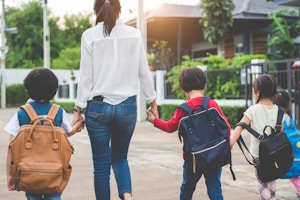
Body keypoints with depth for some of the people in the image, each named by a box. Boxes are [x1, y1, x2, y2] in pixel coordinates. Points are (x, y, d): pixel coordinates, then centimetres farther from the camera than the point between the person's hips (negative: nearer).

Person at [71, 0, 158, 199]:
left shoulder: (90, 35, -5)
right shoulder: (134, 34, 0)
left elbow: (86, 76, -5)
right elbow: (144, 72, 4)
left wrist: (78, 108, 2)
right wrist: (153, 100, 16)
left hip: (98, 106, -2)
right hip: (127, 106, 2)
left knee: (101, 164, 9)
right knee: (120, 158, 19)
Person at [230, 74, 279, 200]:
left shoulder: (253, 110, -11)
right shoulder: (277, 110, 1)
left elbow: (240, 126, -19)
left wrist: (231, 141, -26)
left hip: (259, 152, -4)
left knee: (262, 181, 4)